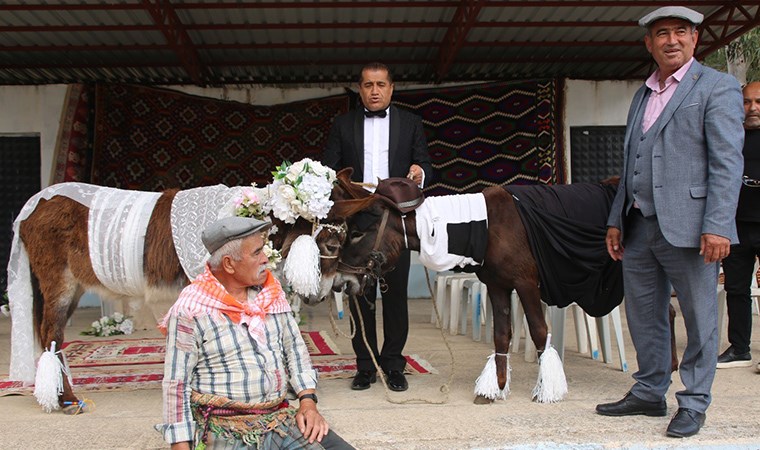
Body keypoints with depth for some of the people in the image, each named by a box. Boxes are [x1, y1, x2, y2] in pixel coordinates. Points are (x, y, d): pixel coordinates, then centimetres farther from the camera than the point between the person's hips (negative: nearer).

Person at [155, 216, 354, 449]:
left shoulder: (271, 292, 10)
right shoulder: (190, 310, -8)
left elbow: (295, 347, 14)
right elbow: (176, 384, -7)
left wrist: (308, 401, 2)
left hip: (281, 417, 5)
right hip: (228, 429, -5)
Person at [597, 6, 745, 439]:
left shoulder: (717, 87, -1)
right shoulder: (643, 95, 20)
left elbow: (727, 162, -10)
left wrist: (717, 225, -19)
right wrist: (617, 220, 15)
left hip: (687, 227, -7)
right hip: (640, 227, 7)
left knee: (699, 319, 4)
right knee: (644, 317, 13)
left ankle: (693, 404, 17)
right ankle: (650, 393, 27)